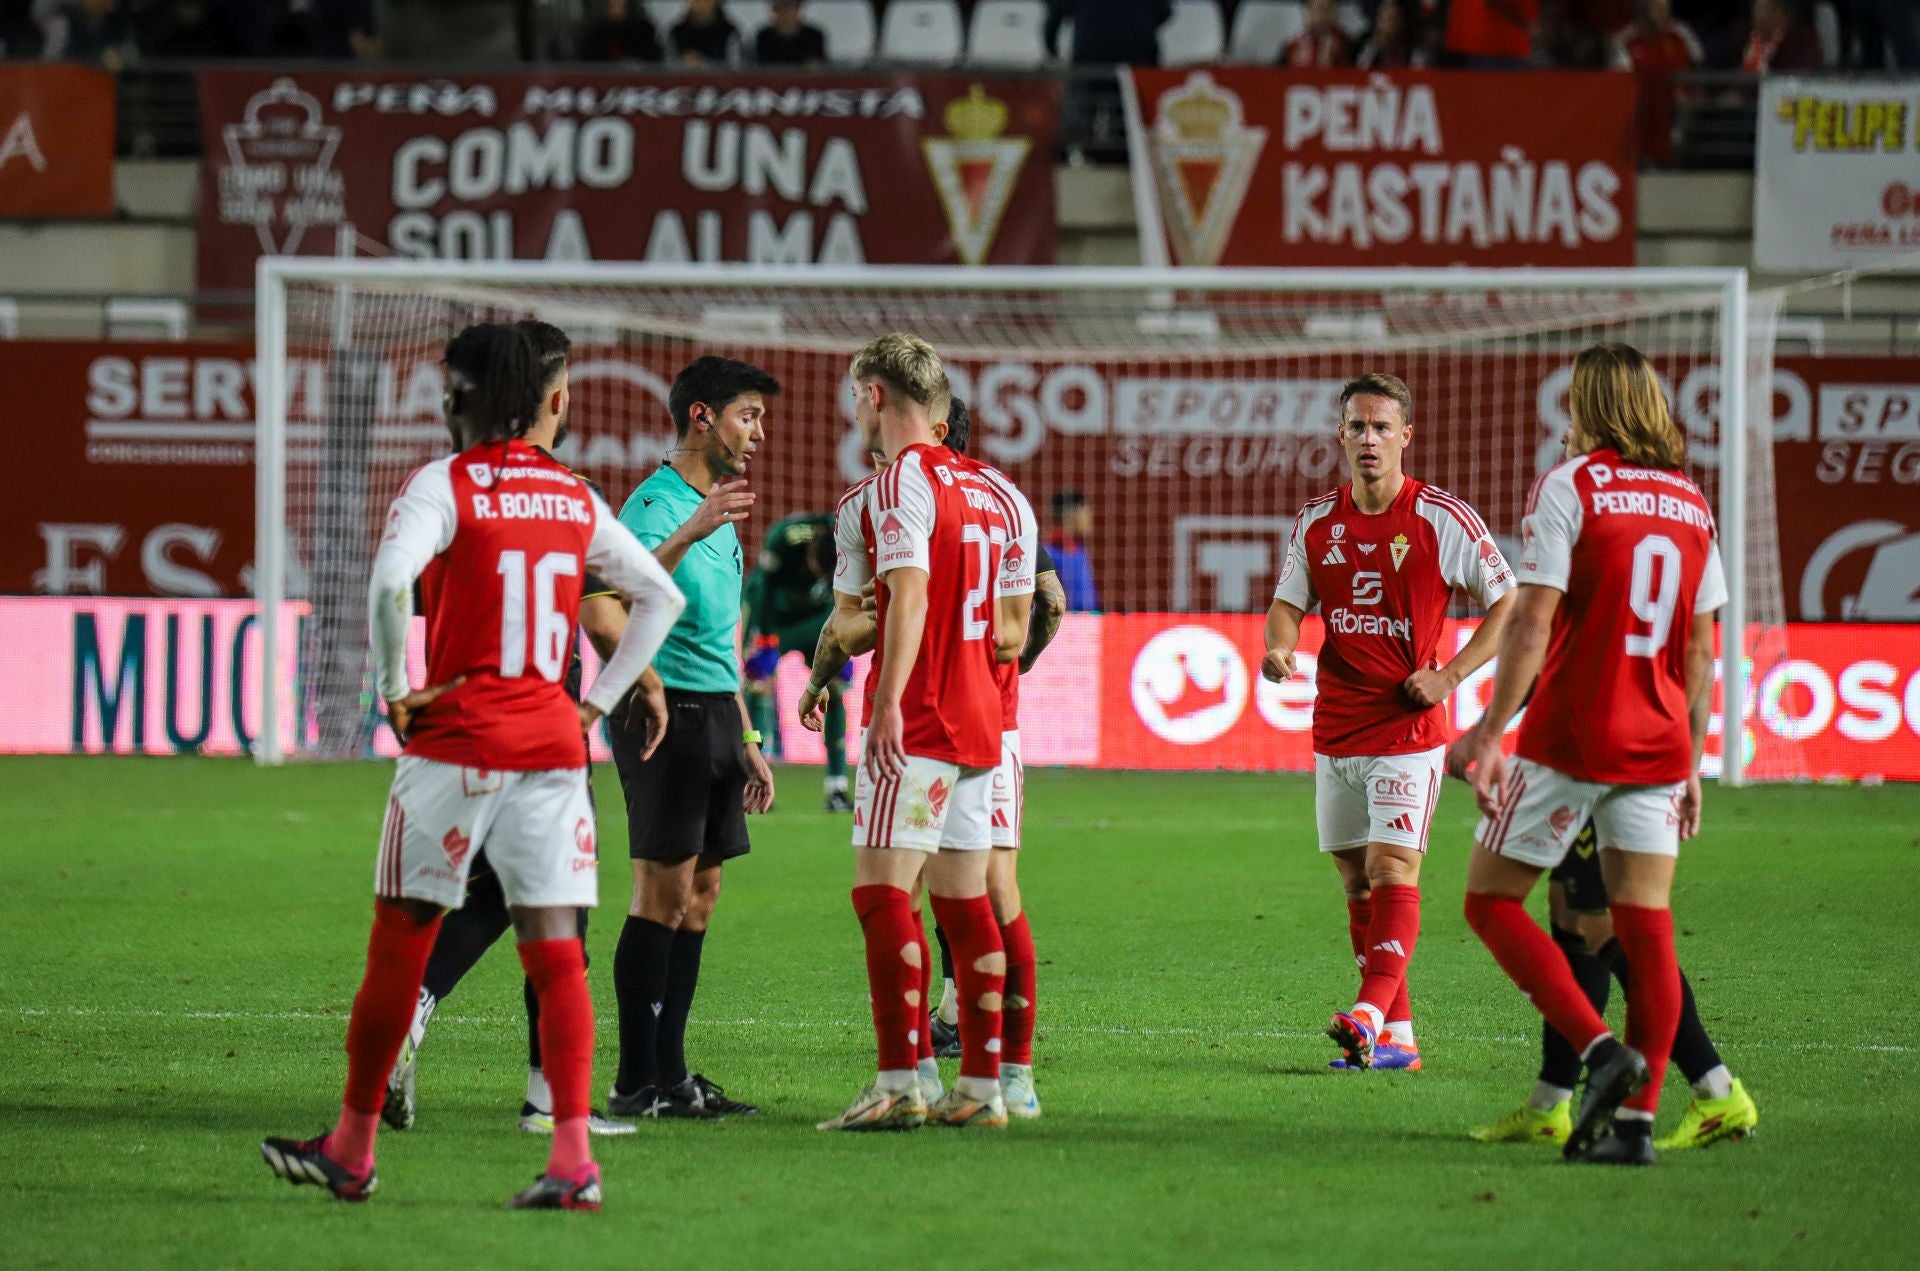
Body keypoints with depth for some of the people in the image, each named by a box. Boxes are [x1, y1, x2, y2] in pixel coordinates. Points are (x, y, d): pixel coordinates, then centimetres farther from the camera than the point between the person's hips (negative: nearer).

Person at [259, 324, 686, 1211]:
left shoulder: (444, 486, -6)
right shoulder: (575, 497, 11)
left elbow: (390, 580, -23)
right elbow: (660, 596, 18)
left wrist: (394, 688, -11)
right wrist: (600, 700, 16)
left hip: (457, 739, -4)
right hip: (552, 741, 4)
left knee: (399, 943, 7)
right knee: (556, 952, -1)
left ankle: (352, 1148, 17)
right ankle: (572, 1160, -13)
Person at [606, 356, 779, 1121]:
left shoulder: (721, 512, 19)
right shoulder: (656, 504, -11)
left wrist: (746, 740, 26)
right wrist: (690, 533, -46)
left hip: (716, 714, 9)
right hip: (666, 709, -9)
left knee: (699, 896, 8)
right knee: (663, 893, -9)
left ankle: (671, 1075, 11)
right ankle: (637, 1083, -8)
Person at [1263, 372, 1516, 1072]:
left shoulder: (1443, 518, -7)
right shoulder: (1316, 520, 6)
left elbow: (1508, 601, -2)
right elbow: (1289, 602, 14)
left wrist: (1450, 675, -11)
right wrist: (1279, 644, -9)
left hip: (1409, 727, -6)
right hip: (1334, 727, 6)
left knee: (1392, 870, -16)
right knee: (1357, 880, 7)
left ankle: (1371, 1016, -25)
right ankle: (1397, 1037, 11)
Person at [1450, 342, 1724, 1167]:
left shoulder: (1569, 486, -7)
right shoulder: (1691, 502, 11)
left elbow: (1533, 624, -13)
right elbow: (1699, 650, 14)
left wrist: (1489, 734, -10)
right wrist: (1691, 762, 20)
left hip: (1570, 738, -6)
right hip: (1657, 749, 6)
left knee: (1492, 900, 5)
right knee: (1646, 929, 5)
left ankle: (1601, 1050, -10)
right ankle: (1635, 1120, 0)